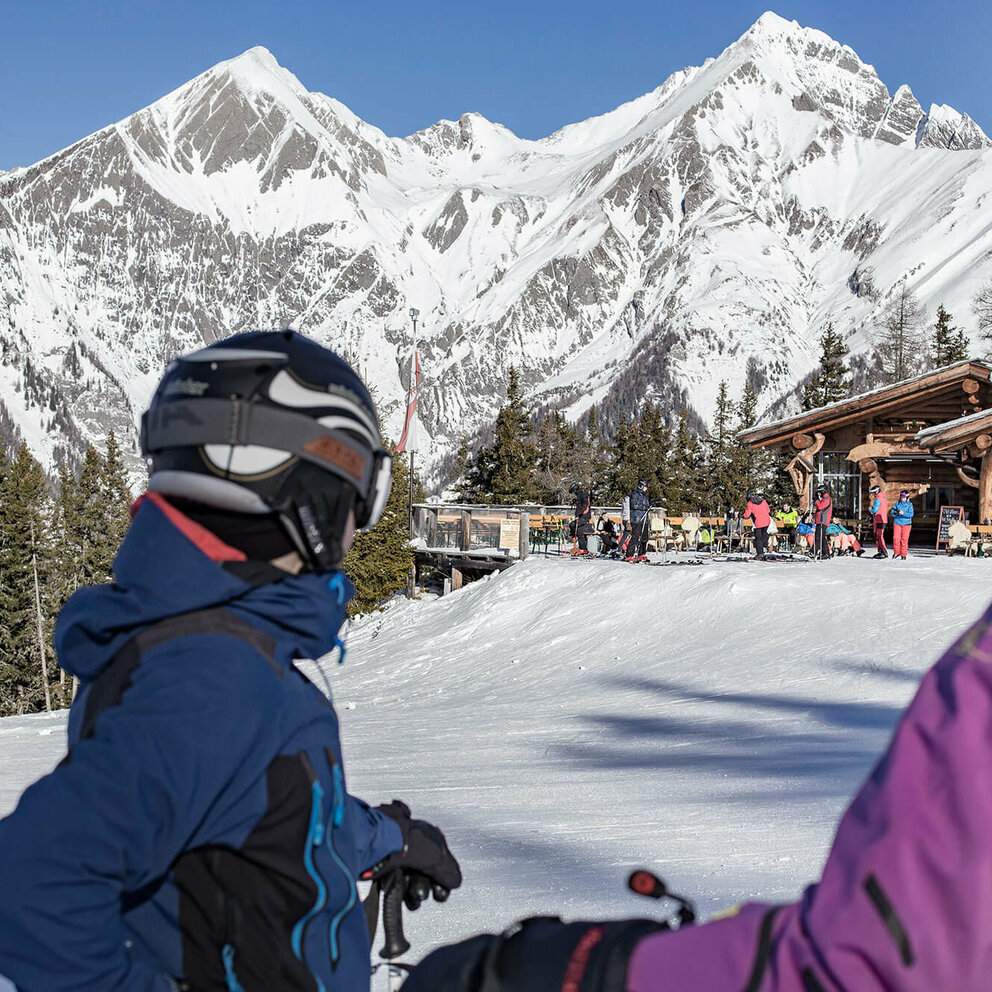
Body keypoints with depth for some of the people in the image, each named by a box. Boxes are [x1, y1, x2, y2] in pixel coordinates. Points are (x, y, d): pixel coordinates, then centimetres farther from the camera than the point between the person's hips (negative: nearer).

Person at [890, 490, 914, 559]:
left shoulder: (909, 504, 2)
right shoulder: (897, 503, 8)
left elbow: (911, 514, -8)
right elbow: (892, 513, 5)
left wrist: (903, 513, -22)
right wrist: (895, 513, -18)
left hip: (906, 523, -1)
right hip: (897, 522, 2)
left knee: (904, 539, -2)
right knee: (896, 538, -8)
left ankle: (903, 554, 5)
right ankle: (896, 552, 6)